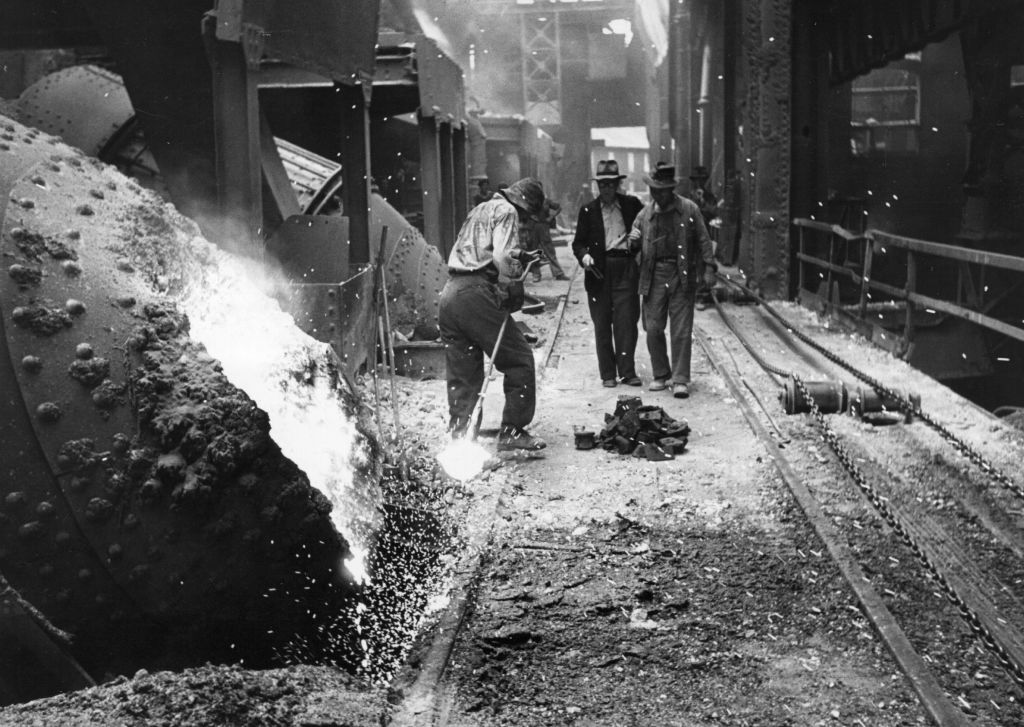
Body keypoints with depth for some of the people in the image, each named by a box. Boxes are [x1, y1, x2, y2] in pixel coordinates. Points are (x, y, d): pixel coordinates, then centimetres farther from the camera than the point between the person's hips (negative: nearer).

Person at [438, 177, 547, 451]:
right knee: (520, 360, 0)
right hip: (476, 293, -9)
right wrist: (514, 291, -7)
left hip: (449, 293, 9)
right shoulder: (506, 211, 0)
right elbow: (502, 256, -14)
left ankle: (458, 437, 10)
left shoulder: (479, 211, 28)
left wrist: (519, 258, 25)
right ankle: (512, 431, -1)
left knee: (463, 374, 11)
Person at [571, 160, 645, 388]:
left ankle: (627, 371, 1)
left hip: (625, 268, -1)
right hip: (599, 270, 1)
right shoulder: (588, 210, 7)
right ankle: (607, 373, 10)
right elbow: (578, 242, 7)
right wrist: (584, 256, -13)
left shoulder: (631, 205, 6)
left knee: (626, 321, -5)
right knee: (602, 324, 4)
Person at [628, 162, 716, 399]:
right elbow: (635, 244, 15)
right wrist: (633, 240, -9)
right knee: (653, 328, 4)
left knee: (681, 331, -1)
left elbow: (703, 239, 3)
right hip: (654, 275, 3)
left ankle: (680, 380, 5)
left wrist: (709, 268, -3)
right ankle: (661, 375, 21)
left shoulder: (689, 209, 1)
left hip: (682, 276, -2)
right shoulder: (645, 213, 7)